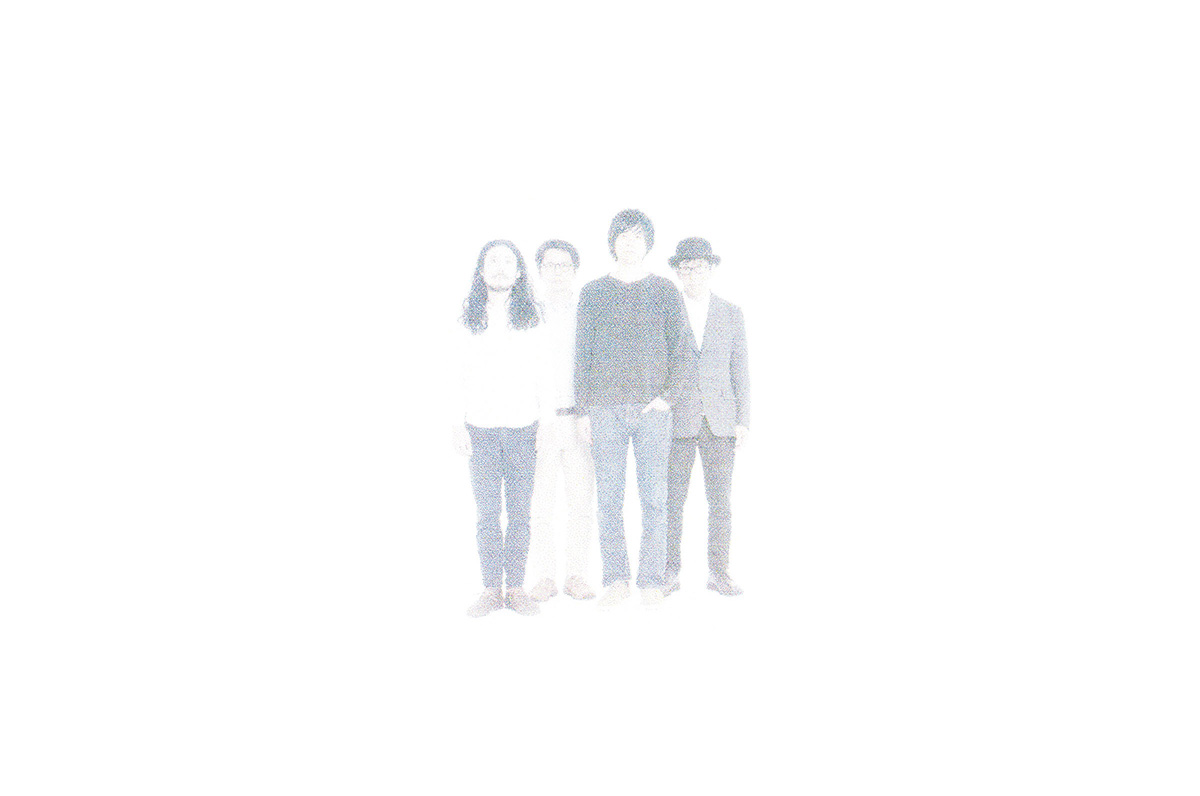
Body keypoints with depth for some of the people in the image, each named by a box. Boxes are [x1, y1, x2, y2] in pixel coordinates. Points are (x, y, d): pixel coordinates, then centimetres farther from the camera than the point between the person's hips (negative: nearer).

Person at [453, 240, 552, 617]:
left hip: (522, 426, 0)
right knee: (487, 512, 2)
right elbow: (462, 374, 9)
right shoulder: (470, 317, 8)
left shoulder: (531, 317, 7)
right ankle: (492, 589, 11)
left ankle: (516, 587, 11)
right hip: (481, 427, 0)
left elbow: (541, 372, 7)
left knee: (520, 511, 1)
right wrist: (458, 423, 3)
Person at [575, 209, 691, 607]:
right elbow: (582, 354, 9)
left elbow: (679, 351, 8)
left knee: (654, 497, 1)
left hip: (653, 408, 0)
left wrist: (667, 396, -7)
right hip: (606, 407, 0)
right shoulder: (594, 292, 11)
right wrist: (583, 410, 3)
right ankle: (615, 580, 11)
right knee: (609, 497, 2)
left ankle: (651, 581, 10)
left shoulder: (665, 291, 10)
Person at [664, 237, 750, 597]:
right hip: (676, 420, -1)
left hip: (720, 422, 1)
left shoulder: (731, 314, 10)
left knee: (720, 501, 2)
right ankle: (670, 572, 11)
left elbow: (740, 369, 9)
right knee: (671, 500, 0)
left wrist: (743, 420, 1)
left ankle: (719, 571, 13)